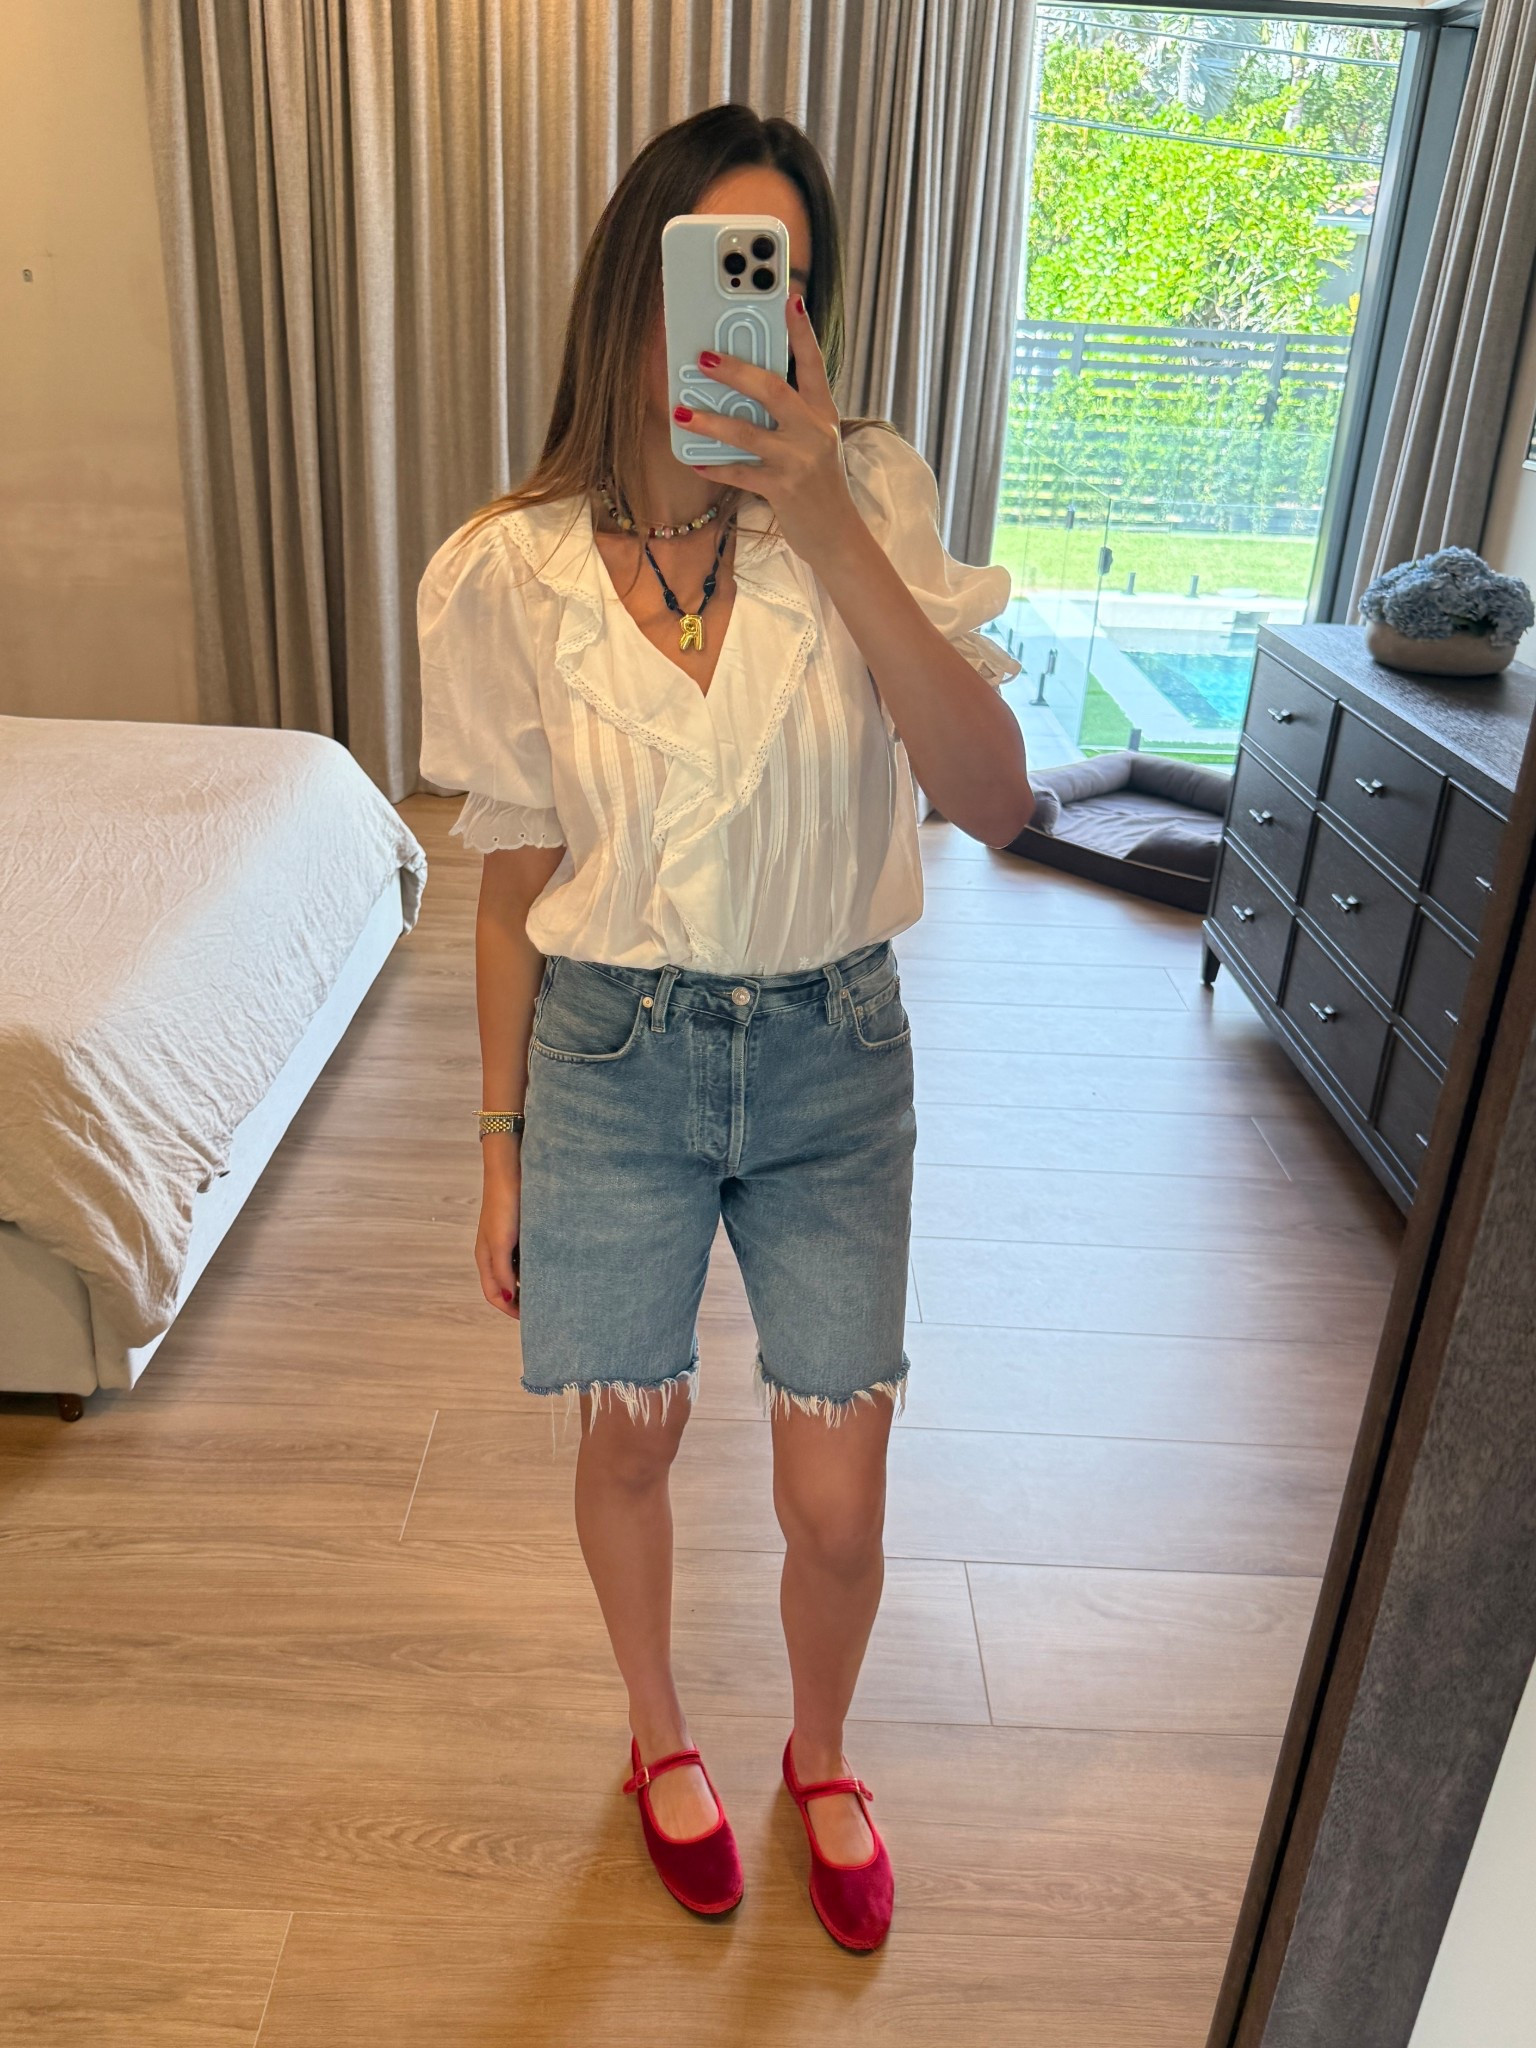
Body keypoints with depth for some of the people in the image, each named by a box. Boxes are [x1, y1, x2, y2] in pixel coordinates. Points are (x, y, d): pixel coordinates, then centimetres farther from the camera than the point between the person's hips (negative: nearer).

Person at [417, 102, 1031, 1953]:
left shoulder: (868, 502, -8)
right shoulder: (510, 569, -8)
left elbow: (994, 800, -20)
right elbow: (514, 884, 0)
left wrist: (825, 523, -28)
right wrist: (503, 1146, 5)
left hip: (831, 1054, 0)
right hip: (613, 1055, 0)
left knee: (836, 1507, 10)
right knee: (631, 1443, 18)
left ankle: (820, 1756, 45)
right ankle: (660, 1733, 50)